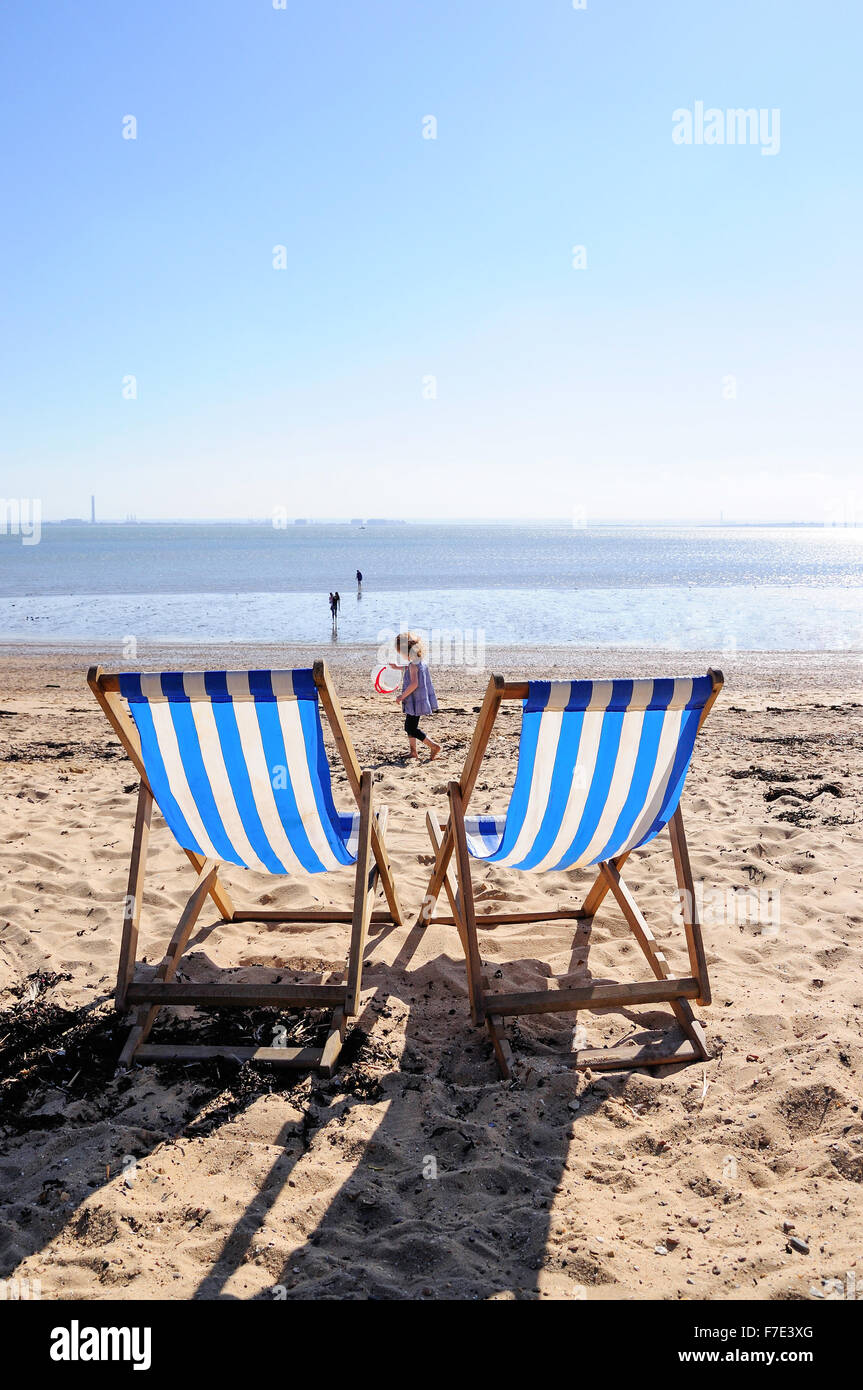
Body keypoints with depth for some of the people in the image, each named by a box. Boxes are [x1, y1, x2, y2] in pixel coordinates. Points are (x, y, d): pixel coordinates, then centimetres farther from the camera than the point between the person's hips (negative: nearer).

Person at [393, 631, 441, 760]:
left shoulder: (413, 665, -19)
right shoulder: (421, 662, 10)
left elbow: (414, 684, -28)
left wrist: (402, 696, -19)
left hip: (415, 702, -10)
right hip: (418, 701, 10)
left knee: (412, 729, -5)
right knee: (409, 726, 18)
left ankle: (434, 746, -8)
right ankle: (413, 752, 24)